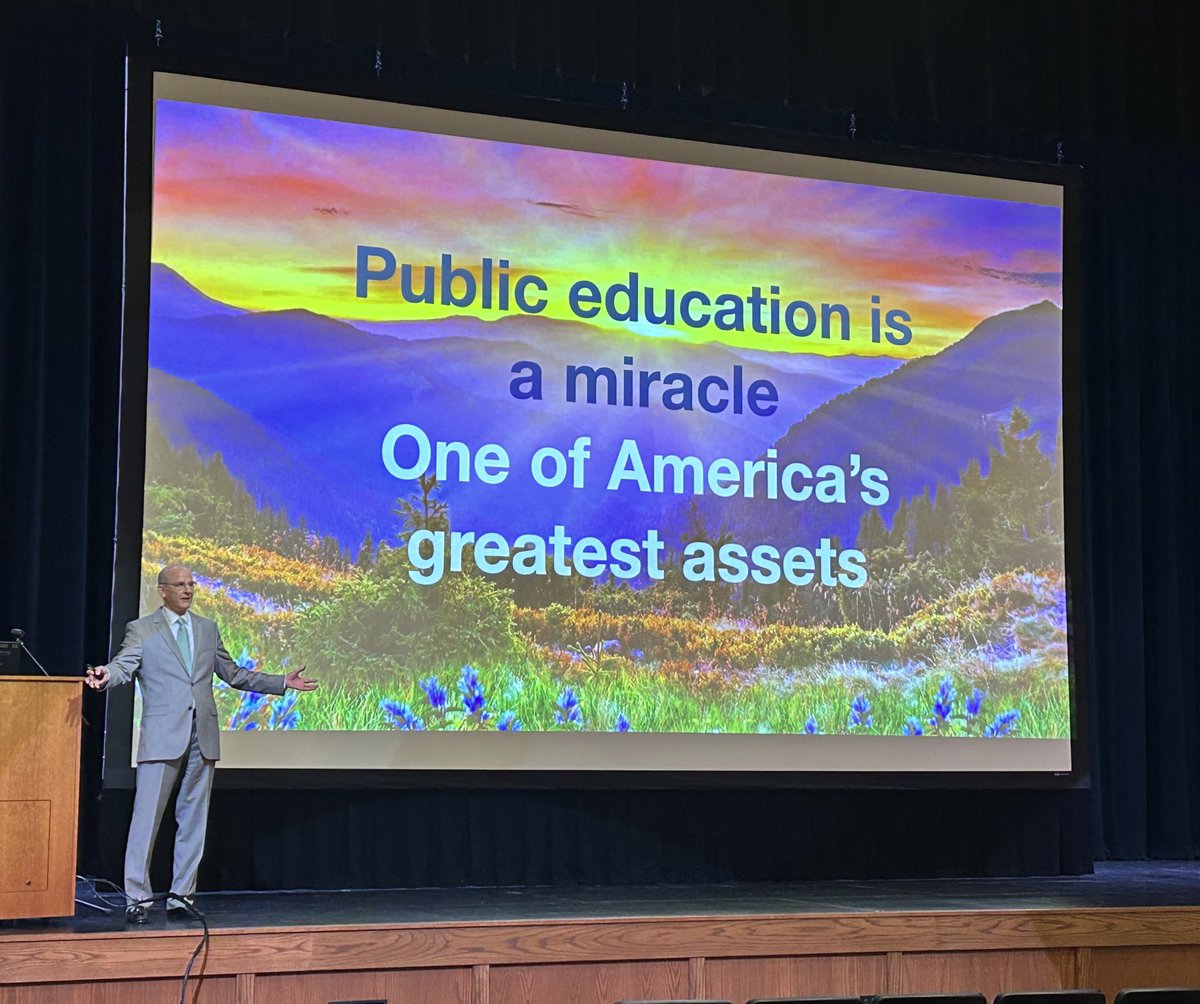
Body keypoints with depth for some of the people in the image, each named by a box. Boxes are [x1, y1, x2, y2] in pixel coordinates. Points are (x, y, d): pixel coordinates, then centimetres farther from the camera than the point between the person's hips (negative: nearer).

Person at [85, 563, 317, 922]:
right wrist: (105, 676, -36)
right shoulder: (141, 630, 3)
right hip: (163, 737, -5)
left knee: (194, 819, 6)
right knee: (147, 816, -6)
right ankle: (137, 899, 0)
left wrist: (282, 682, 17)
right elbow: (123, 665, -12)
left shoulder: (207, 629, 17)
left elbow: (233, 674, 22)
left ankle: (181, 896, 13)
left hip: (202, 738, 5)